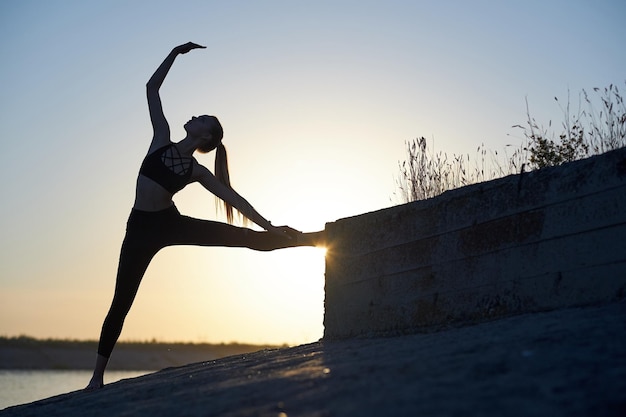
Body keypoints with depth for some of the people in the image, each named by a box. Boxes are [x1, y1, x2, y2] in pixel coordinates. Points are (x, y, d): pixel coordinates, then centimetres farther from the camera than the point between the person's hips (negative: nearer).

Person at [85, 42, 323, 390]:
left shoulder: (198, 172, -2)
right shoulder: (162, 140, 1)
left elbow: (234, 198, 0)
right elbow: (153, 89, 4)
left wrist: (268, 226, -5)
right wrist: (176, 53, 1)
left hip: (172, 224, -1)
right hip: (141, 228, 1)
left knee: (249, 238, -10)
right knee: (121, 303, 1)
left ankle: (313, 239, 1)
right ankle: (98, 373, 11)